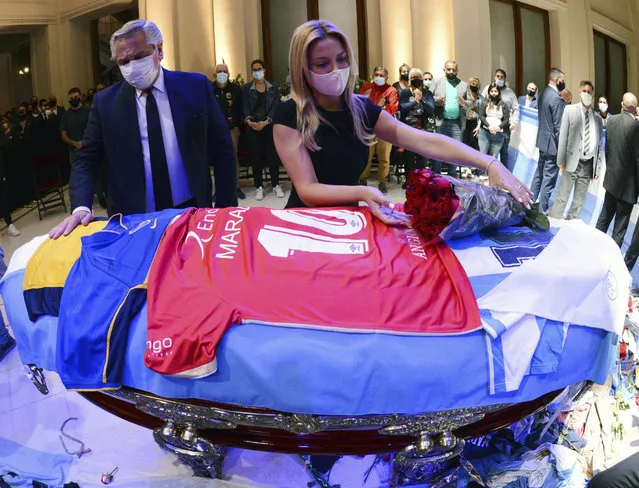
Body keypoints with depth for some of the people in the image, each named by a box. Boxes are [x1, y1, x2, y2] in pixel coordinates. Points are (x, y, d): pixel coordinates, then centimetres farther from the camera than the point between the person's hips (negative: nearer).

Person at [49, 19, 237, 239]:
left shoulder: (195, 86, -2)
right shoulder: (105, 102, -1)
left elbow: (222, 150, 1)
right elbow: (86, 160, 0)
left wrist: (226, 210, -3)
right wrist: (81, 208, -18)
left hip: (192, 214, 0)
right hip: (133, 220, 0)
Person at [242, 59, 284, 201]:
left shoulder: (273, 87, 7)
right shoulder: (247, 88, 8)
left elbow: (276, 107, -2)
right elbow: (245, 107, 0)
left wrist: (266, 122, -17)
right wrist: (249, 120, -20)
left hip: (269, 126, 0)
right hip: (252, 127, 0)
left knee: (273, 155, 0)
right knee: (256, 156, 1)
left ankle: (276, 185, 11)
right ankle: (259, 187, 8)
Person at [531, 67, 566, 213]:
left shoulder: (544, 94, 8)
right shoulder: (556, 98, -20)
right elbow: (558, 127, -20)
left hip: (542, 141, 9)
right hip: (552, 143, -9)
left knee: (539, 173, 20)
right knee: (549, 179, -1)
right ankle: (542, 210, 6)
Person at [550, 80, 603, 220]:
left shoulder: (598, 119, 11)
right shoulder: (570, 110, 3)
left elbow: (600, 145, 12)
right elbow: (563, 136, -2)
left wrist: (597, 168, 7)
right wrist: (561, 160, -9)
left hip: (588, 164, 3)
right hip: (572, 161, -3)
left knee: (579, 199, 8)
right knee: (562, 197, -5)